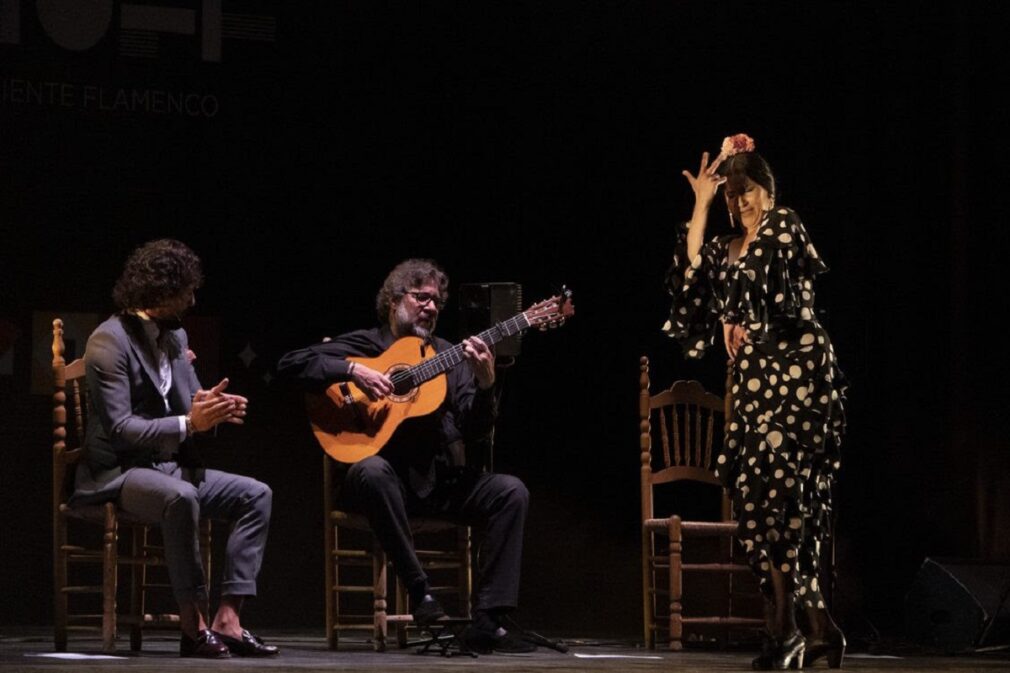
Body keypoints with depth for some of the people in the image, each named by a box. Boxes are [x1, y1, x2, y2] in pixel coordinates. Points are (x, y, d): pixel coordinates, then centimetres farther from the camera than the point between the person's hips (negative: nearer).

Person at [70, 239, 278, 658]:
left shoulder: (175, 336, 13)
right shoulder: (110, 341, -15)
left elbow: (190, 404, 17)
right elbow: (117, 428, -21)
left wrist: (215, 409, -8)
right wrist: (189, 423, -27)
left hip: (169, 467, 9)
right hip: (117, 474, -9)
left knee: (255, 495, -5)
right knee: (181, 498, -38)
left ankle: (227, 620, -15)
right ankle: (193, 625, -30)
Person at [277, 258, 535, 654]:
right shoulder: (363, 346, 7)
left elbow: (474, 433, 7)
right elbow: (292, 364, -6)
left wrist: (485, 384, -11)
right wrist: (353, 371, -17)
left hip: (438, 480, 4)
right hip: (388, 474, -4)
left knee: (511, 493, -18)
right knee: (372, 472, -39)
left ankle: (488, 621, -22)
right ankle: (421, 595, -31)